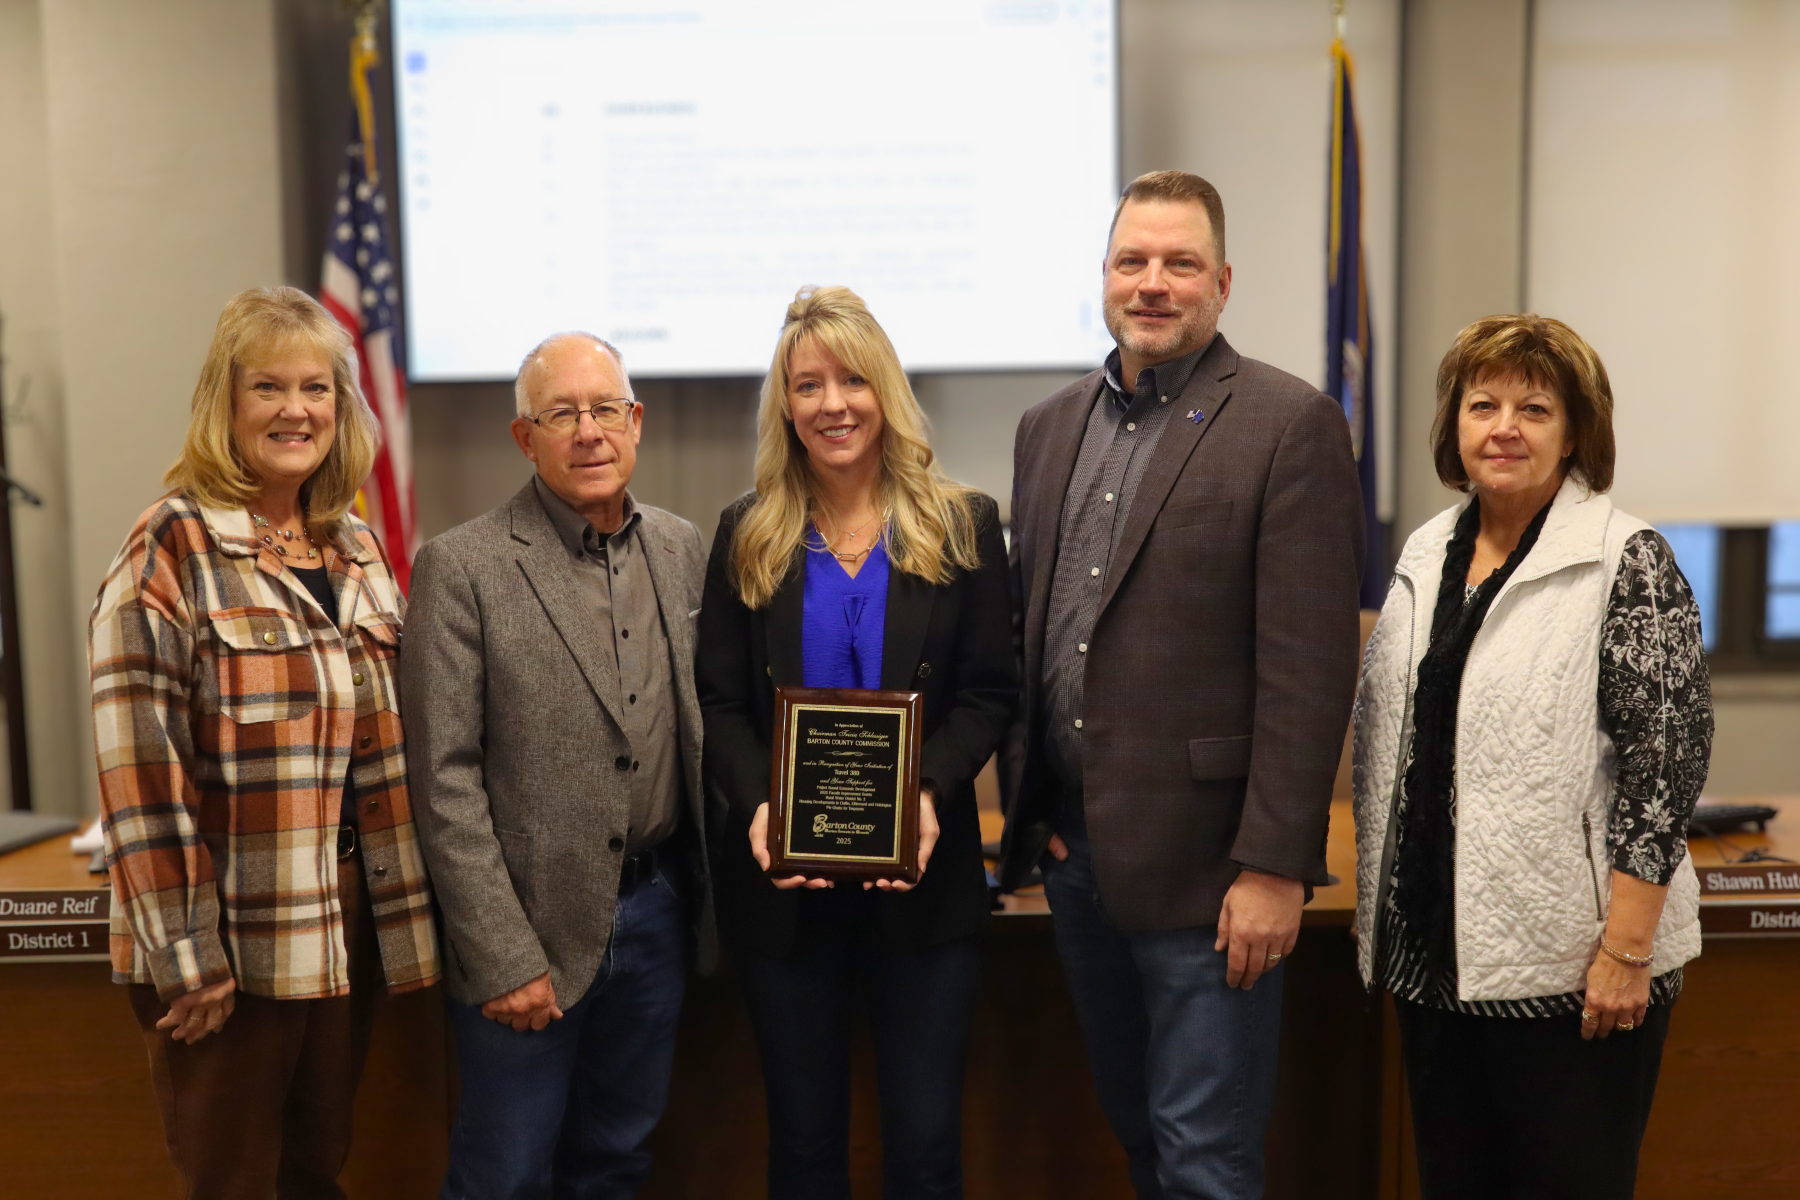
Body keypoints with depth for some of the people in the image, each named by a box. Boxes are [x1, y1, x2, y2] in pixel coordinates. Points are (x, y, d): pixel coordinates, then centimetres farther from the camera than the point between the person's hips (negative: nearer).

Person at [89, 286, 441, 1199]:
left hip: (351, 926, 6)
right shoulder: (172, 550, -11)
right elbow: (141, 767, -15)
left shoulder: (356, 547, 9)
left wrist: (405, 909, 10)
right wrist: (184, 954, -16)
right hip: (231, 946, -5)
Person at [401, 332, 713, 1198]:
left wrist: (705, 893, 4)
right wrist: (504, 957, -14)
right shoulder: (463, 567, -11)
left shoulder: (681, 549, 5)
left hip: (658, 912, 5)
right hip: (533, 927, -4)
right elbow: (446, 782, -12)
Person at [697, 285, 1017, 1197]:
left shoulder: (961, 527, 1)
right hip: (782, 882, 1)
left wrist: (930, 790, -19)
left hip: (921, 874, -1)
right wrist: (757, 805, -17)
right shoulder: (747, 537, 4)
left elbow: (989, 693, -2)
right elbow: (720, 703, 2)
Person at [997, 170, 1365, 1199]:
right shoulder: (1051, 427, 11)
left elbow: (1310, 667, -14)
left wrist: (1275, 867, -17)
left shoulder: (1291, 426, -9)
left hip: (1200, 856, -6)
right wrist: (1028, 808, 9)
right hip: (1073, 845, 6)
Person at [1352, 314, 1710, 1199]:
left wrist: (1626, 949, -17)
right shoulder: (1426, 554, 10)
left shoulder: (1627, 561, -9)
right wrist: (1380, 919, 14)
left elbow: (1666, 761, -14)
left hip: (1571, 966, -6)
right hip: (1434, 958, 6)